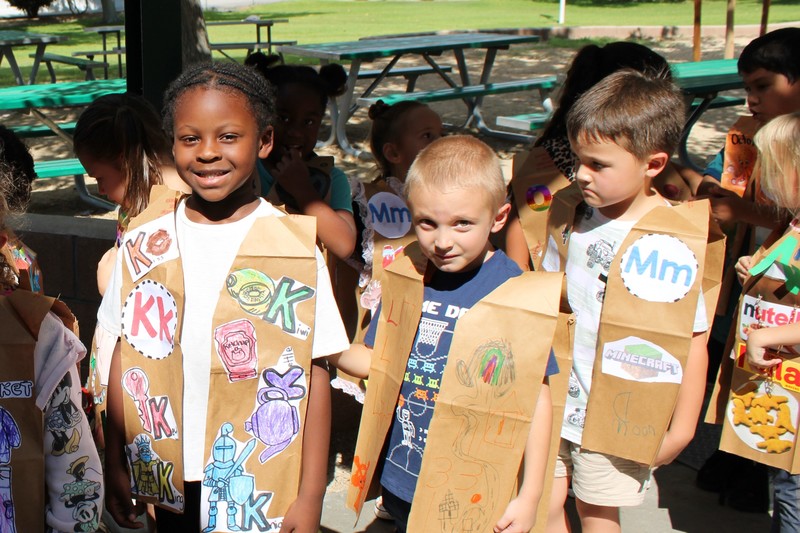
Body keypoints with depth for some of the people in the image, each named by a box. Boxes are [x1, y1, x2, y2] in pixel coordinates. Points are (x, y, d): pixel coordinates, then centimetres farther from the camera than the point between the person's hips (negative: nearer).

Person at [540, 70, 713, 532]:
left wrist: (681, 429, -8)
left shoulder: (673, 243, -19)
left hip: (616, 414, -4)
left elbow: (694, 340, -13)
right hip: (554, 398, 5)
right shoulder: (569, 213, -2)